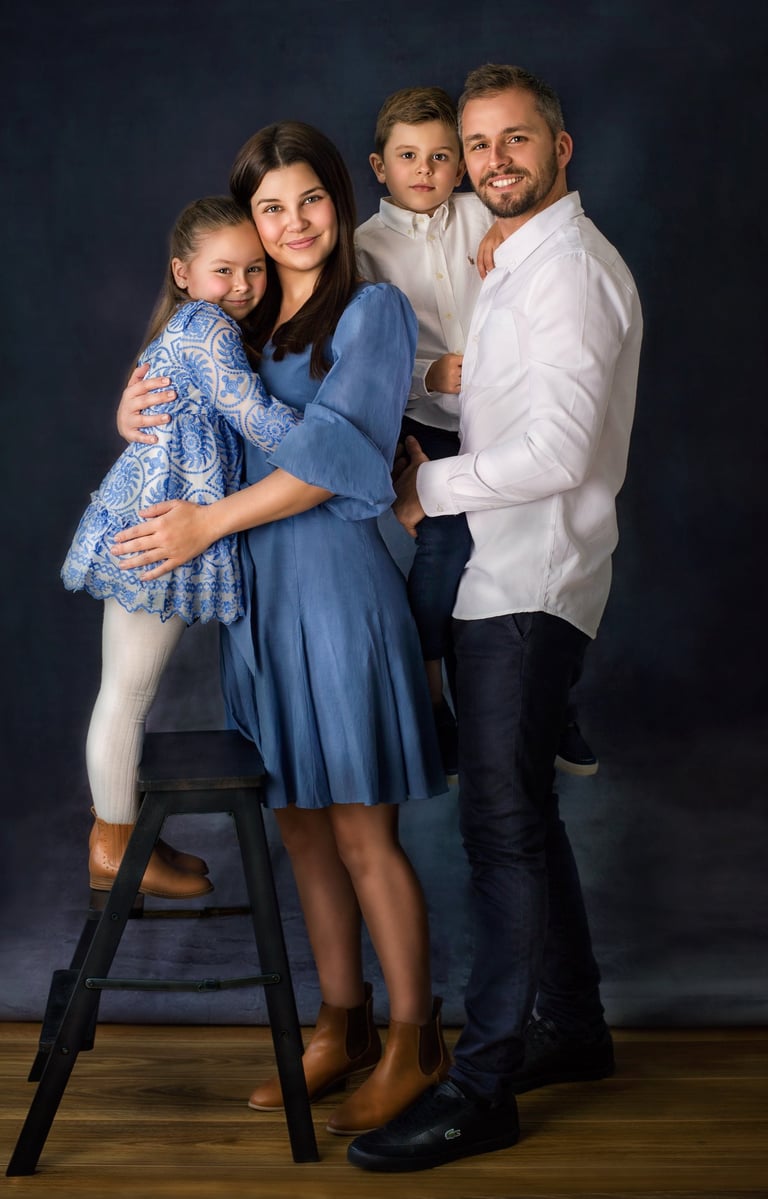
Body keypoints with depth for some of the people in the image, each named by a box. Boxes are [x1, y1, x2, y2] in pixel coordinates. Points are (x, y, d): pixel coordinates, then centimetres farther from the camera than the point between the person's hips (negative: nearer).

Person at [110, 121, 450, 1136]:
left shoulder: (374, 309, -4)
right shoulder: (241, 321, 14)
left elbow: (332, 453, -14)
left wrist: (209, 523, -15)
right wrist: (134, 410, -2)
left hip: (335, 582, -6)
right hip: (254, 592, 6)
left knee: (361, 833, -1)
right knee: (301, 825, 12)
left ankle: (416, 1042, 14)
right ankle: (343, 1029, 25)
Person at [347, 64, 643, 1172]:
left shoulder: (571, 269, -13)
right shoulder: (520, 264, 20)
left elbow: (558, 453, -21)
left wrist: (429, 487, -10)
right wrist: (431, 465, 11)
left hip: (532, 583, -10)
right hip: (505, 575, 10)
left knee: (502, 821, -11)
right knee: (521, 810, 15)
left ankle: (482, 1089, -7)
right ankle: (572, 1029, 27)